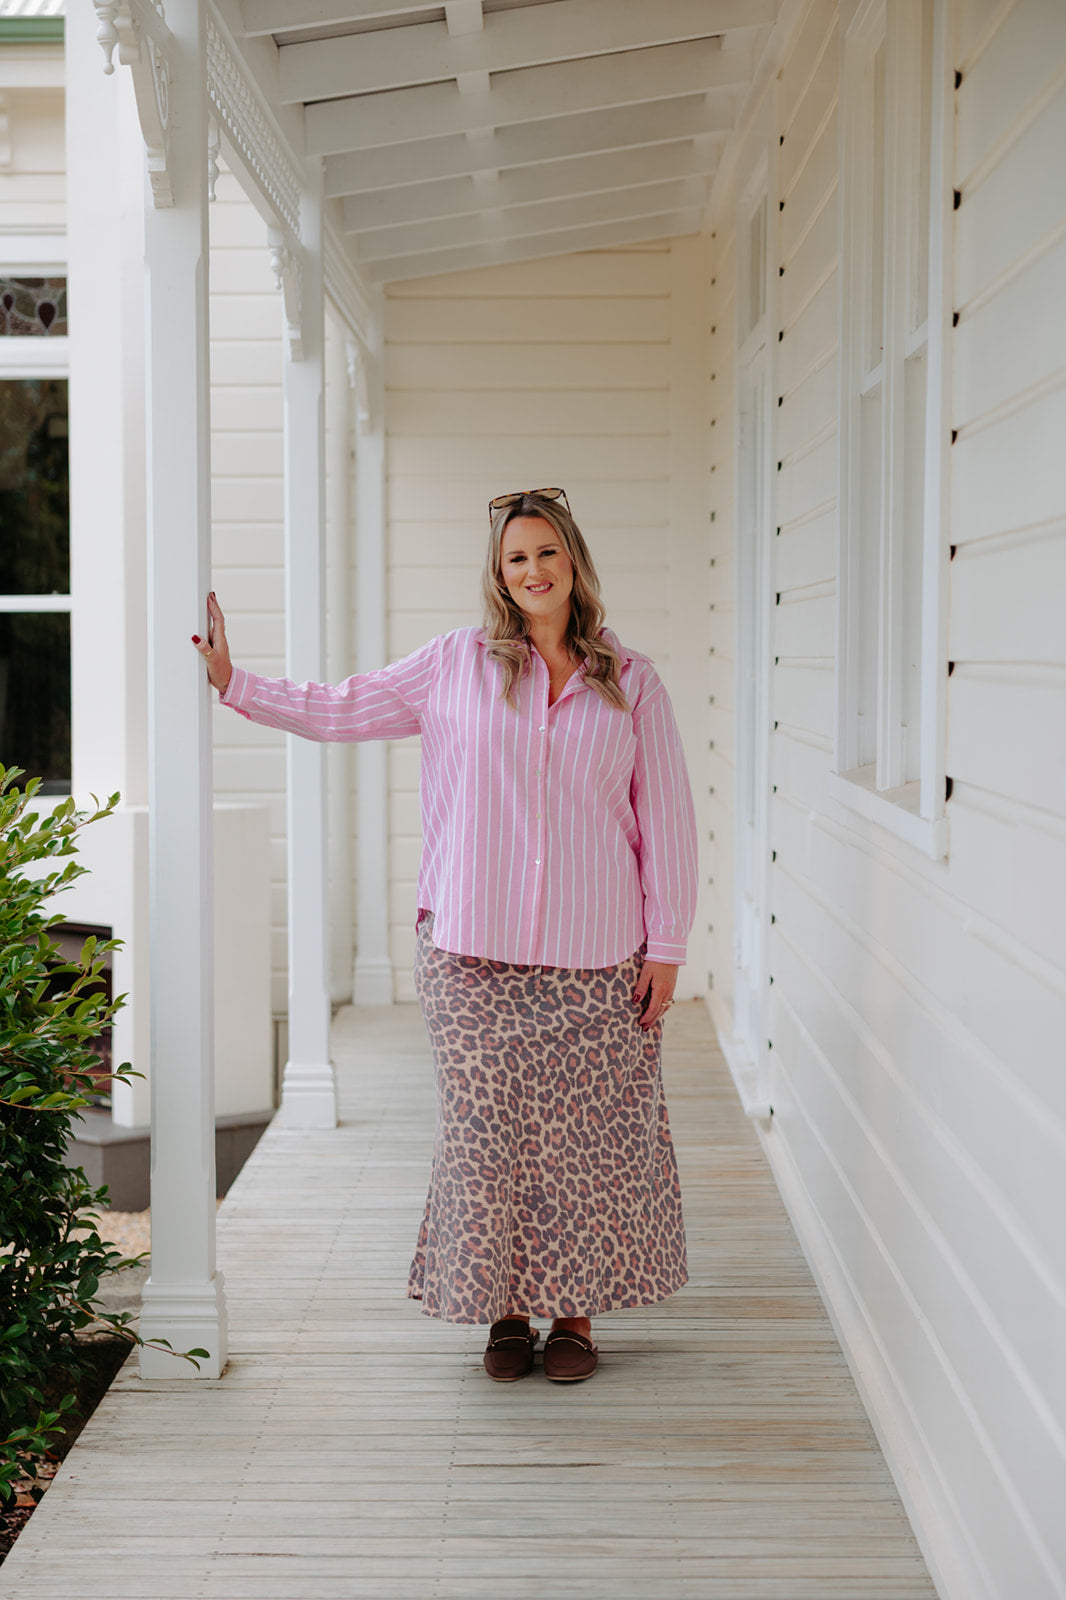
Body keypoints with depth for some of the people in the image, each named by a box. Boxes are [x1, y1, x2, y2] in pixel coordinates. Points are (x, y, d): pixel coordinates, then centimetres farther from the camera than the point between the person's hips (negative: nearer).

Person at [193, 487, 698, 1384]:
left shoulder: (632, 683, 6)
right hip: (476, 949, 0)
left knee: (587, 1133, 3)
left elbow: (665, 819, 5)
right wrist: (233, 682, 4)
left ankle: (576, 1312, 18)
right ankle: (506, 1309, 18)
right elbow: (338, 711, 12)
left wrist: (666, 946, 1)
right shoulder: (458, 664, 6)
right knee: (486, 1130, 3)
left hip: (595, 956, 0)